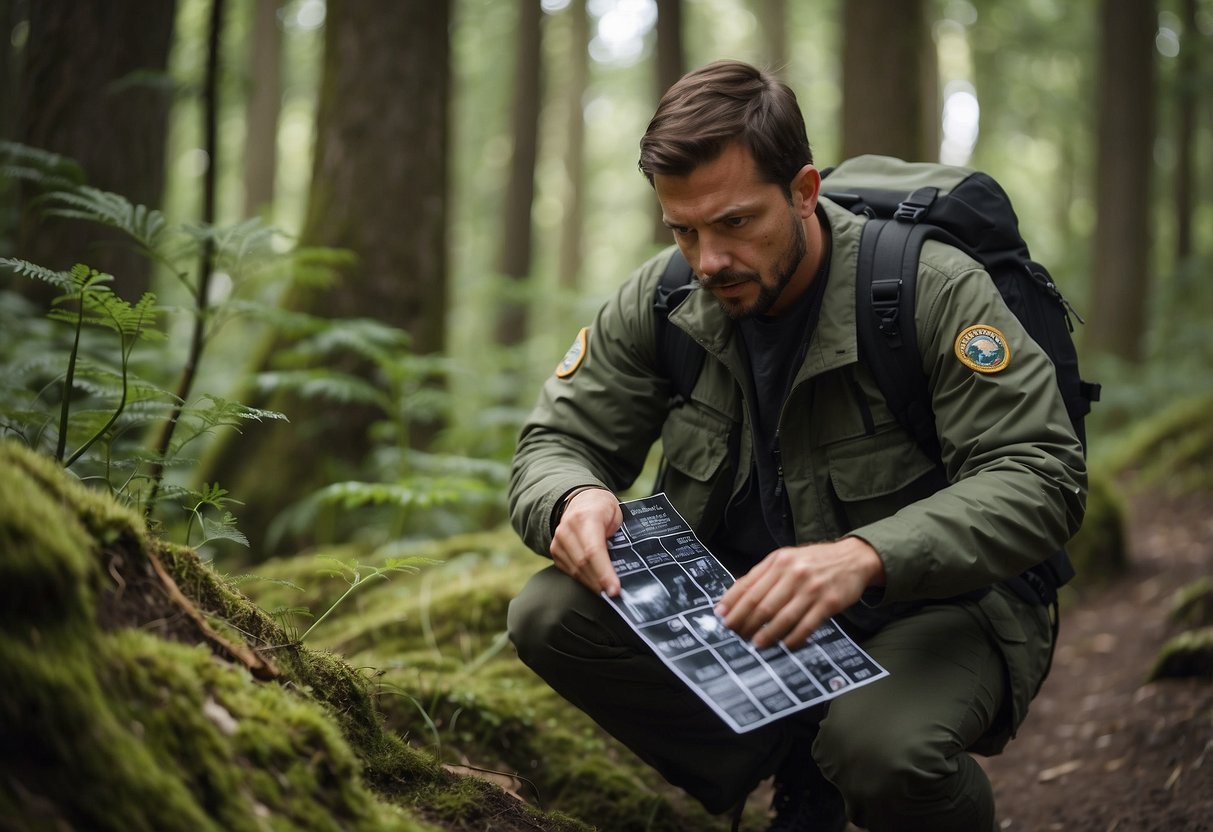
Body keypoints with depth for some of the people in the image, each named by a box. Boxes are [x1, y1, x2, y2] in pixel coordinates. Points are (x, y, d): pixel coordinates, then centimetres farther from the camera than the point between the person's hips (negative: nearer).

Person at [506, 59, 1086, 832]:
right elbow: (555, 443, 1)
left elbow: (1042, 476, -25)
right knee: (549, 614, -16)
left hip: (929, 612, -5)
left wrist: (866, 556, -41)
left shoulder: (934, 290, -19)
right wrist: (572, 499, -27)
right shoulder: (659, 303, -6)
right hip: (743, 607, 5)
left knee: (884, 751, -37)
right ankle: (795, 769, 0)